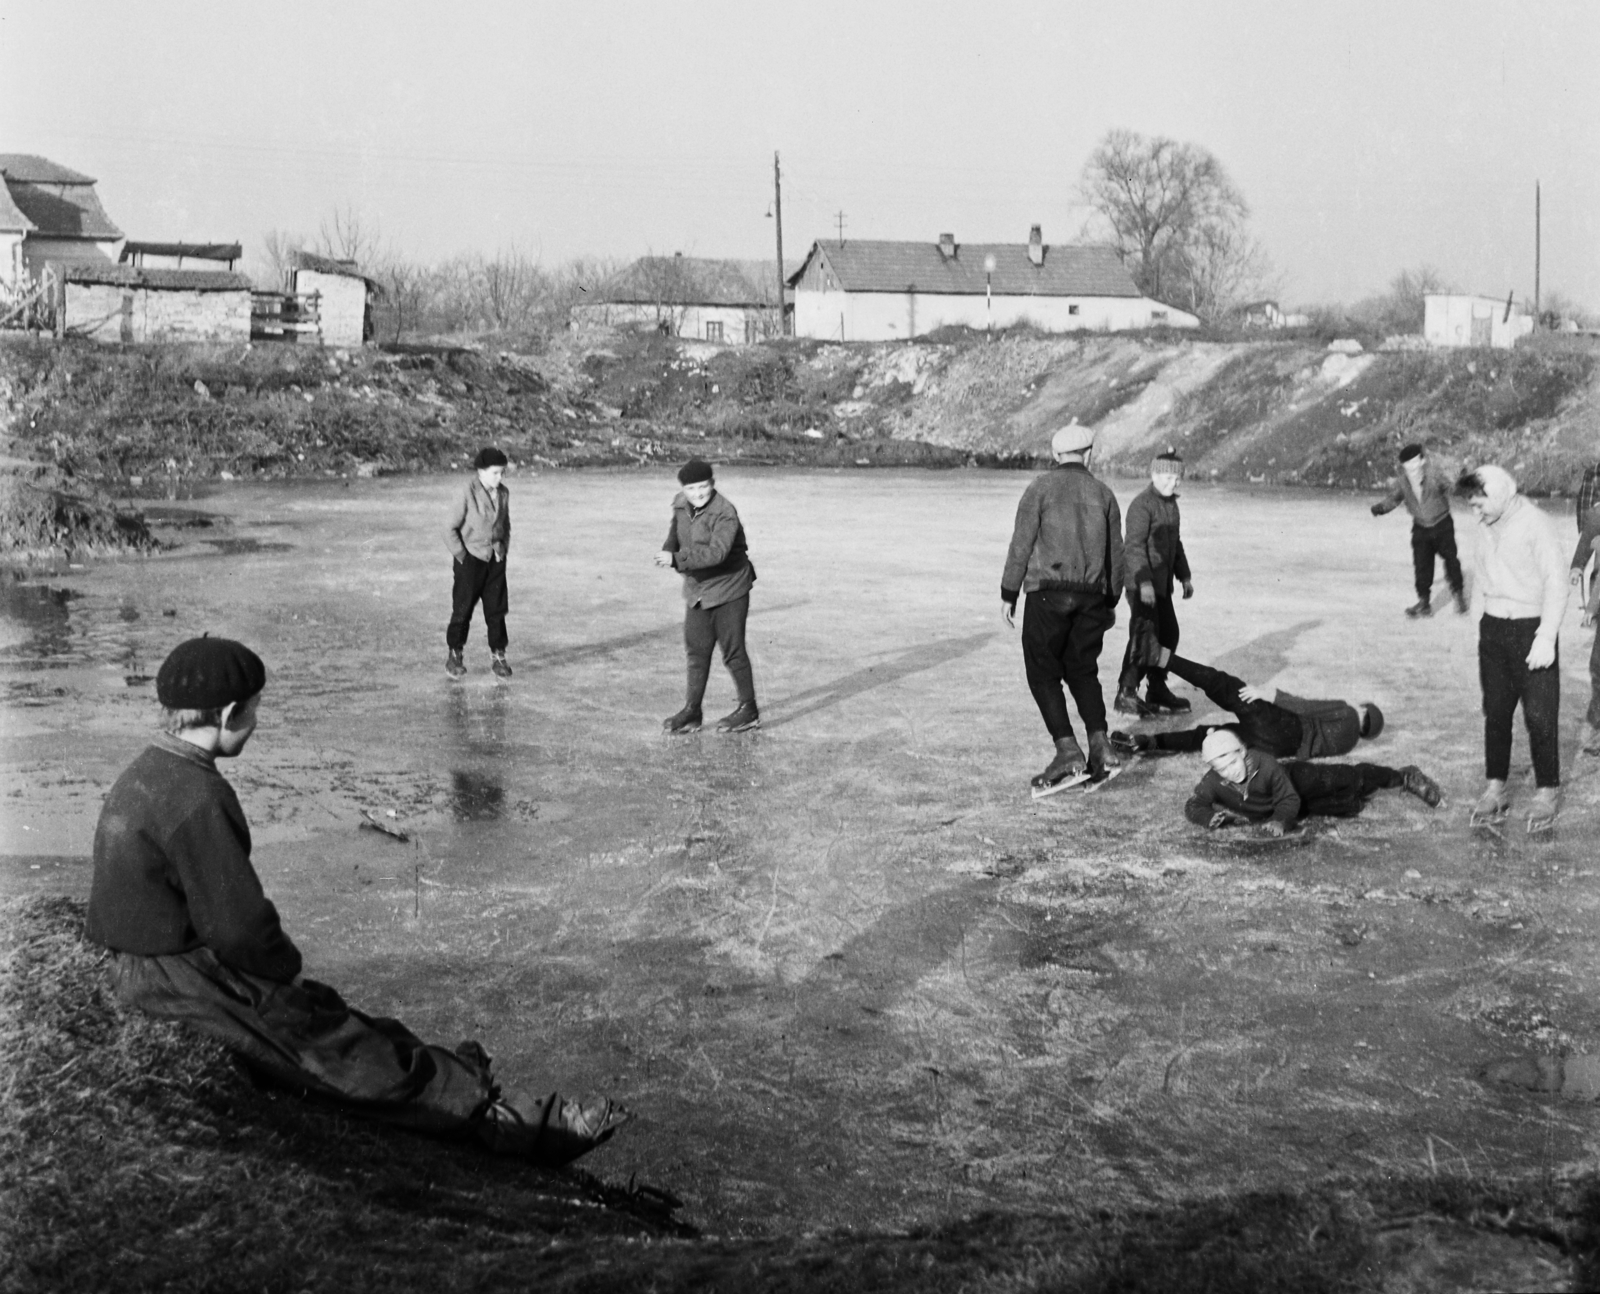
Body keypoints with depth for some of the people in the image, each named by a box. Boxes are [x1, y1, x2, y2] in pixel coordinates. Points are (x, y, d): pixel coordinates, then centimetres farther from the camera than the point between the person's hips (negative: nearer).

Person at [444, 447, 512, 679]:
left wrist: (503, 549, 8)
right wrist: (461, 556, -10)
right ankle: (454, 656, 16)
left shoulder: (503, 493, 1)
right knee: (462, 610, 3)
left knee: (496, 610, 6)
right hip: (471, 559, -5)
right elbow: (450, 529, -10)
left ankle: (497, 656, 14)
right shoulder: (468, 494, -15)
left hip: (496, 561, 5)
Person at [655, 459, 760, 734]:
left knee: (732, 650, 1)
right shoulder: (681, 505, 0)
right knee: (696, 651, 9)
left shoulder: (725, 513, -23)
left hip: (728, 589, -7)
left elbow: (717, 553, -36)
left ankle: (749, 710, 15)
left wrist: (677, 558, -41)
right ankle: (691, 712, 17)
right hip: (696, 590, 7)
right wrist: (669, 551, 8)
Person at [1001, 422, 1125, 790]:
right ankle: (1100, 745, 1)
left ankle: (1067, 749, -9)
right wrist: (1111, 601, 24)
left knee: (1043, 673, 2)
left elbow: (1021, 544, -4)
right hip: (1093, 595, 4)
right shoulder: (1103, 494, 11)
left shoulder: (1041, 488, -1)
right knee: (1083, 670, 15)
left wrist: (1009, 594, 2)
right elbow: (1116, 554, 14)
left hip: (1048, 593, -4)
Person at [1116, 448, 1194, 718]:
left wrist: (1184, 576, 22)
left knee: (1168, 634, 12)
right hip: (1141, 581, -9)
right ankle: (1126, 694, -11)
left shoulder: (1170, 502, 15)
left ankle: (1157, 690, 22)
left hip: (1161, 581, 9)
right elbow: (1134, 544, -23)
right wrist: (1144, 582, -30)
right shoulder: (1142, 504, -15)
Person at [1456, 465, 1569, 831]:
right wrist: (1479, 621, 10)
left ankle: (1547, 791, 10)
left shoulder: (1536, 525, -15)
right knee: (1495, 712, 9)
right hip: (1492, 627, 6)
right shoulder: (1486, 527, 6)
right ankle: (1496, 788, 18)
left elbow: (1556, 583, -16)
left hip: (1530, 627, -6)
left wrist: (1546, 637, -19)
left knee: (1539, 715, -3)